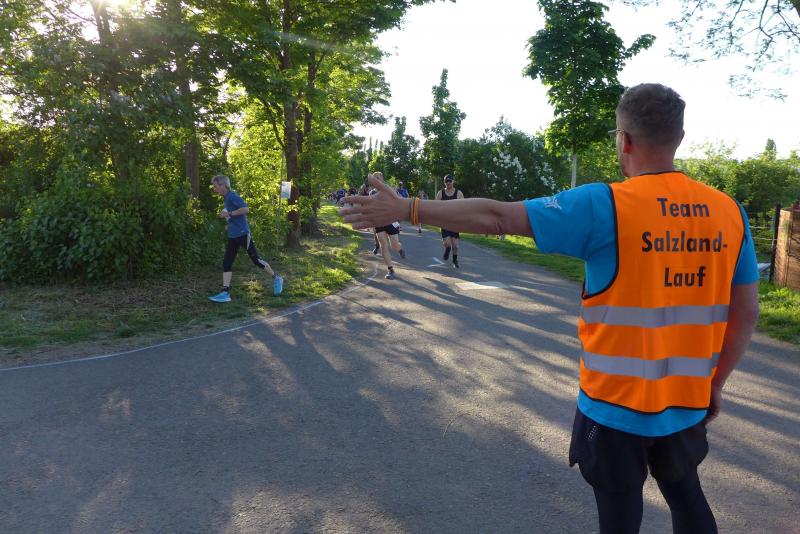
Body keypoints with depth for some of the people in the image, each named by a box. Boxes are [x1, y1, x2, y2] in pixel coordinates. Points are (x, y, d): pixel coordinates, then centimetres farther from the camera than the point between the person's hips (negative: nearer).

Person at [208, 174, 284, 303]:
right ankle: (225, 293, 0)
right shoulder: (225, 199, 14)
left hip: (243, 234, -9)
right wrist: (229, 224, 15)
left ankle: (276, 279, 18)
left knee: (256, 259, 0)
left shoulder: (232, 196, -14)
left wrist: (229, 214, -22)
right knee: (226, 263, 1)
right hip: (232, 236, 9)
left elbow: (246, 209, -27)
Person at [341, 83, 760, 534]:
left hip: (617, 405, -4)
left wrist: (407, 208, -9)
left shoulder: (603, 207, -19)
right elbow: (746, 315, 3)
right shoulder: (729, 213, -3)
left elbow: (497, 216, -18)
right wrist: (715, 384, 16)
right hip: (687, 403, 5)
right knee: (687, 496, 29)